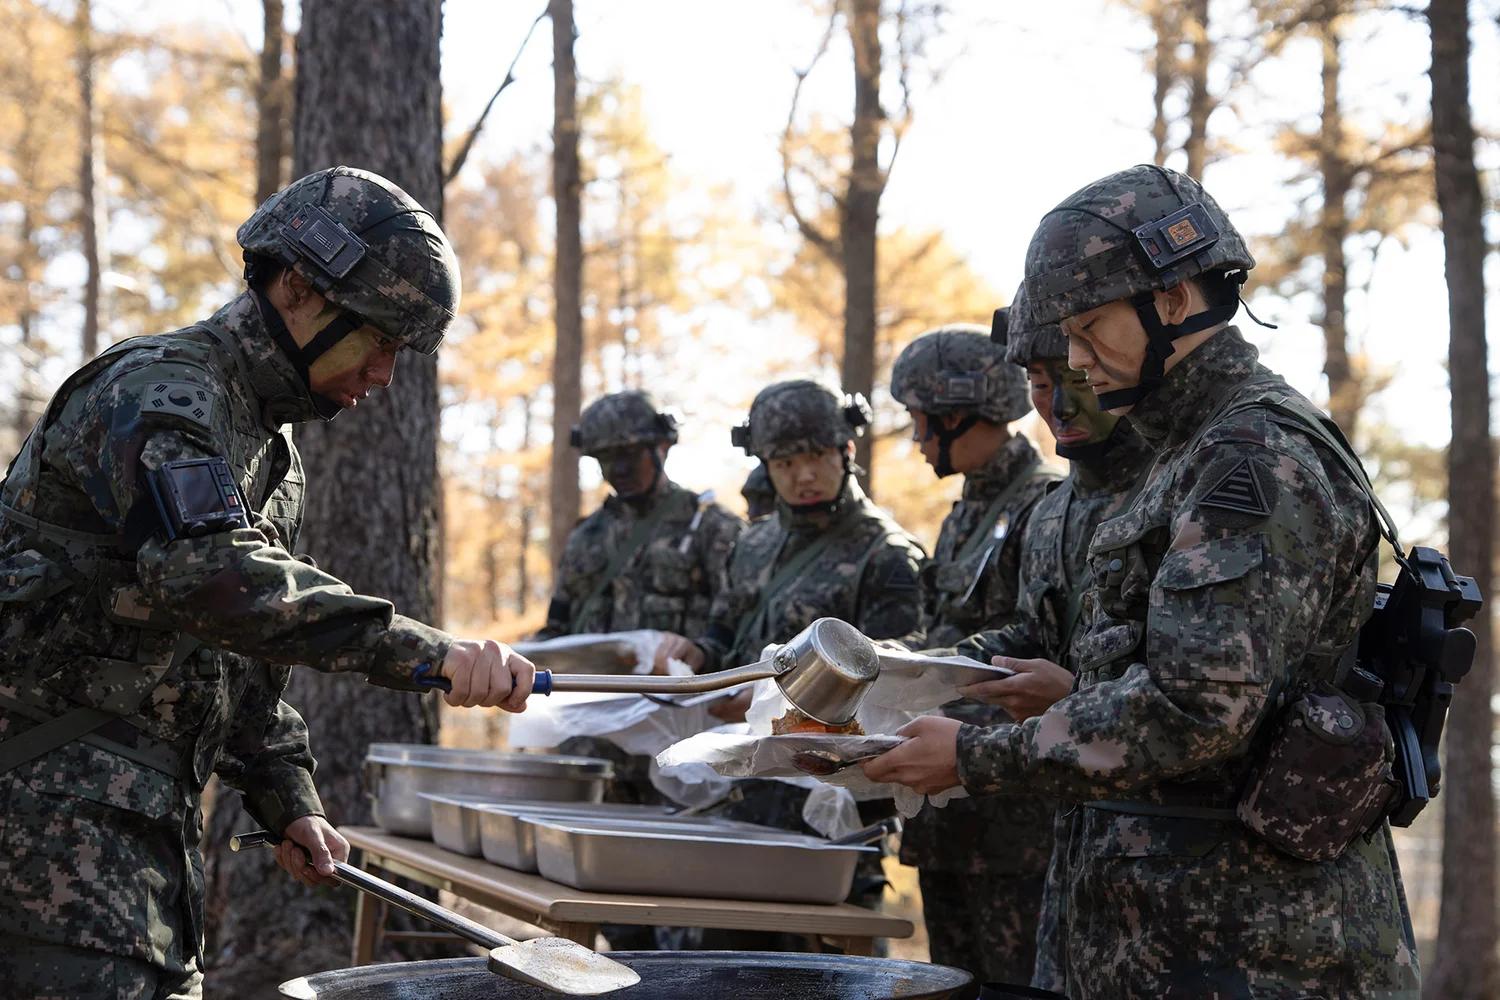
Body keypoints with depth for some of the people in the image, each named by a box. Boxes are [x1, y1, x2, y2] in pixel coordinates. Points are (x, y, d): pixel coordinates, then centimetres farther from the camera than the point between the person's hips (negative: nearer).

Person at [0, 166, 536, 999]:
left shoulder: (271, 448, 20)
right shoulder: (157, 393, -13)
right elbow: (214, 579, -32)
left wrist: (290, 801, 13)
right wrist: (423, 652, -38)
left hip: (155, 815, 10)